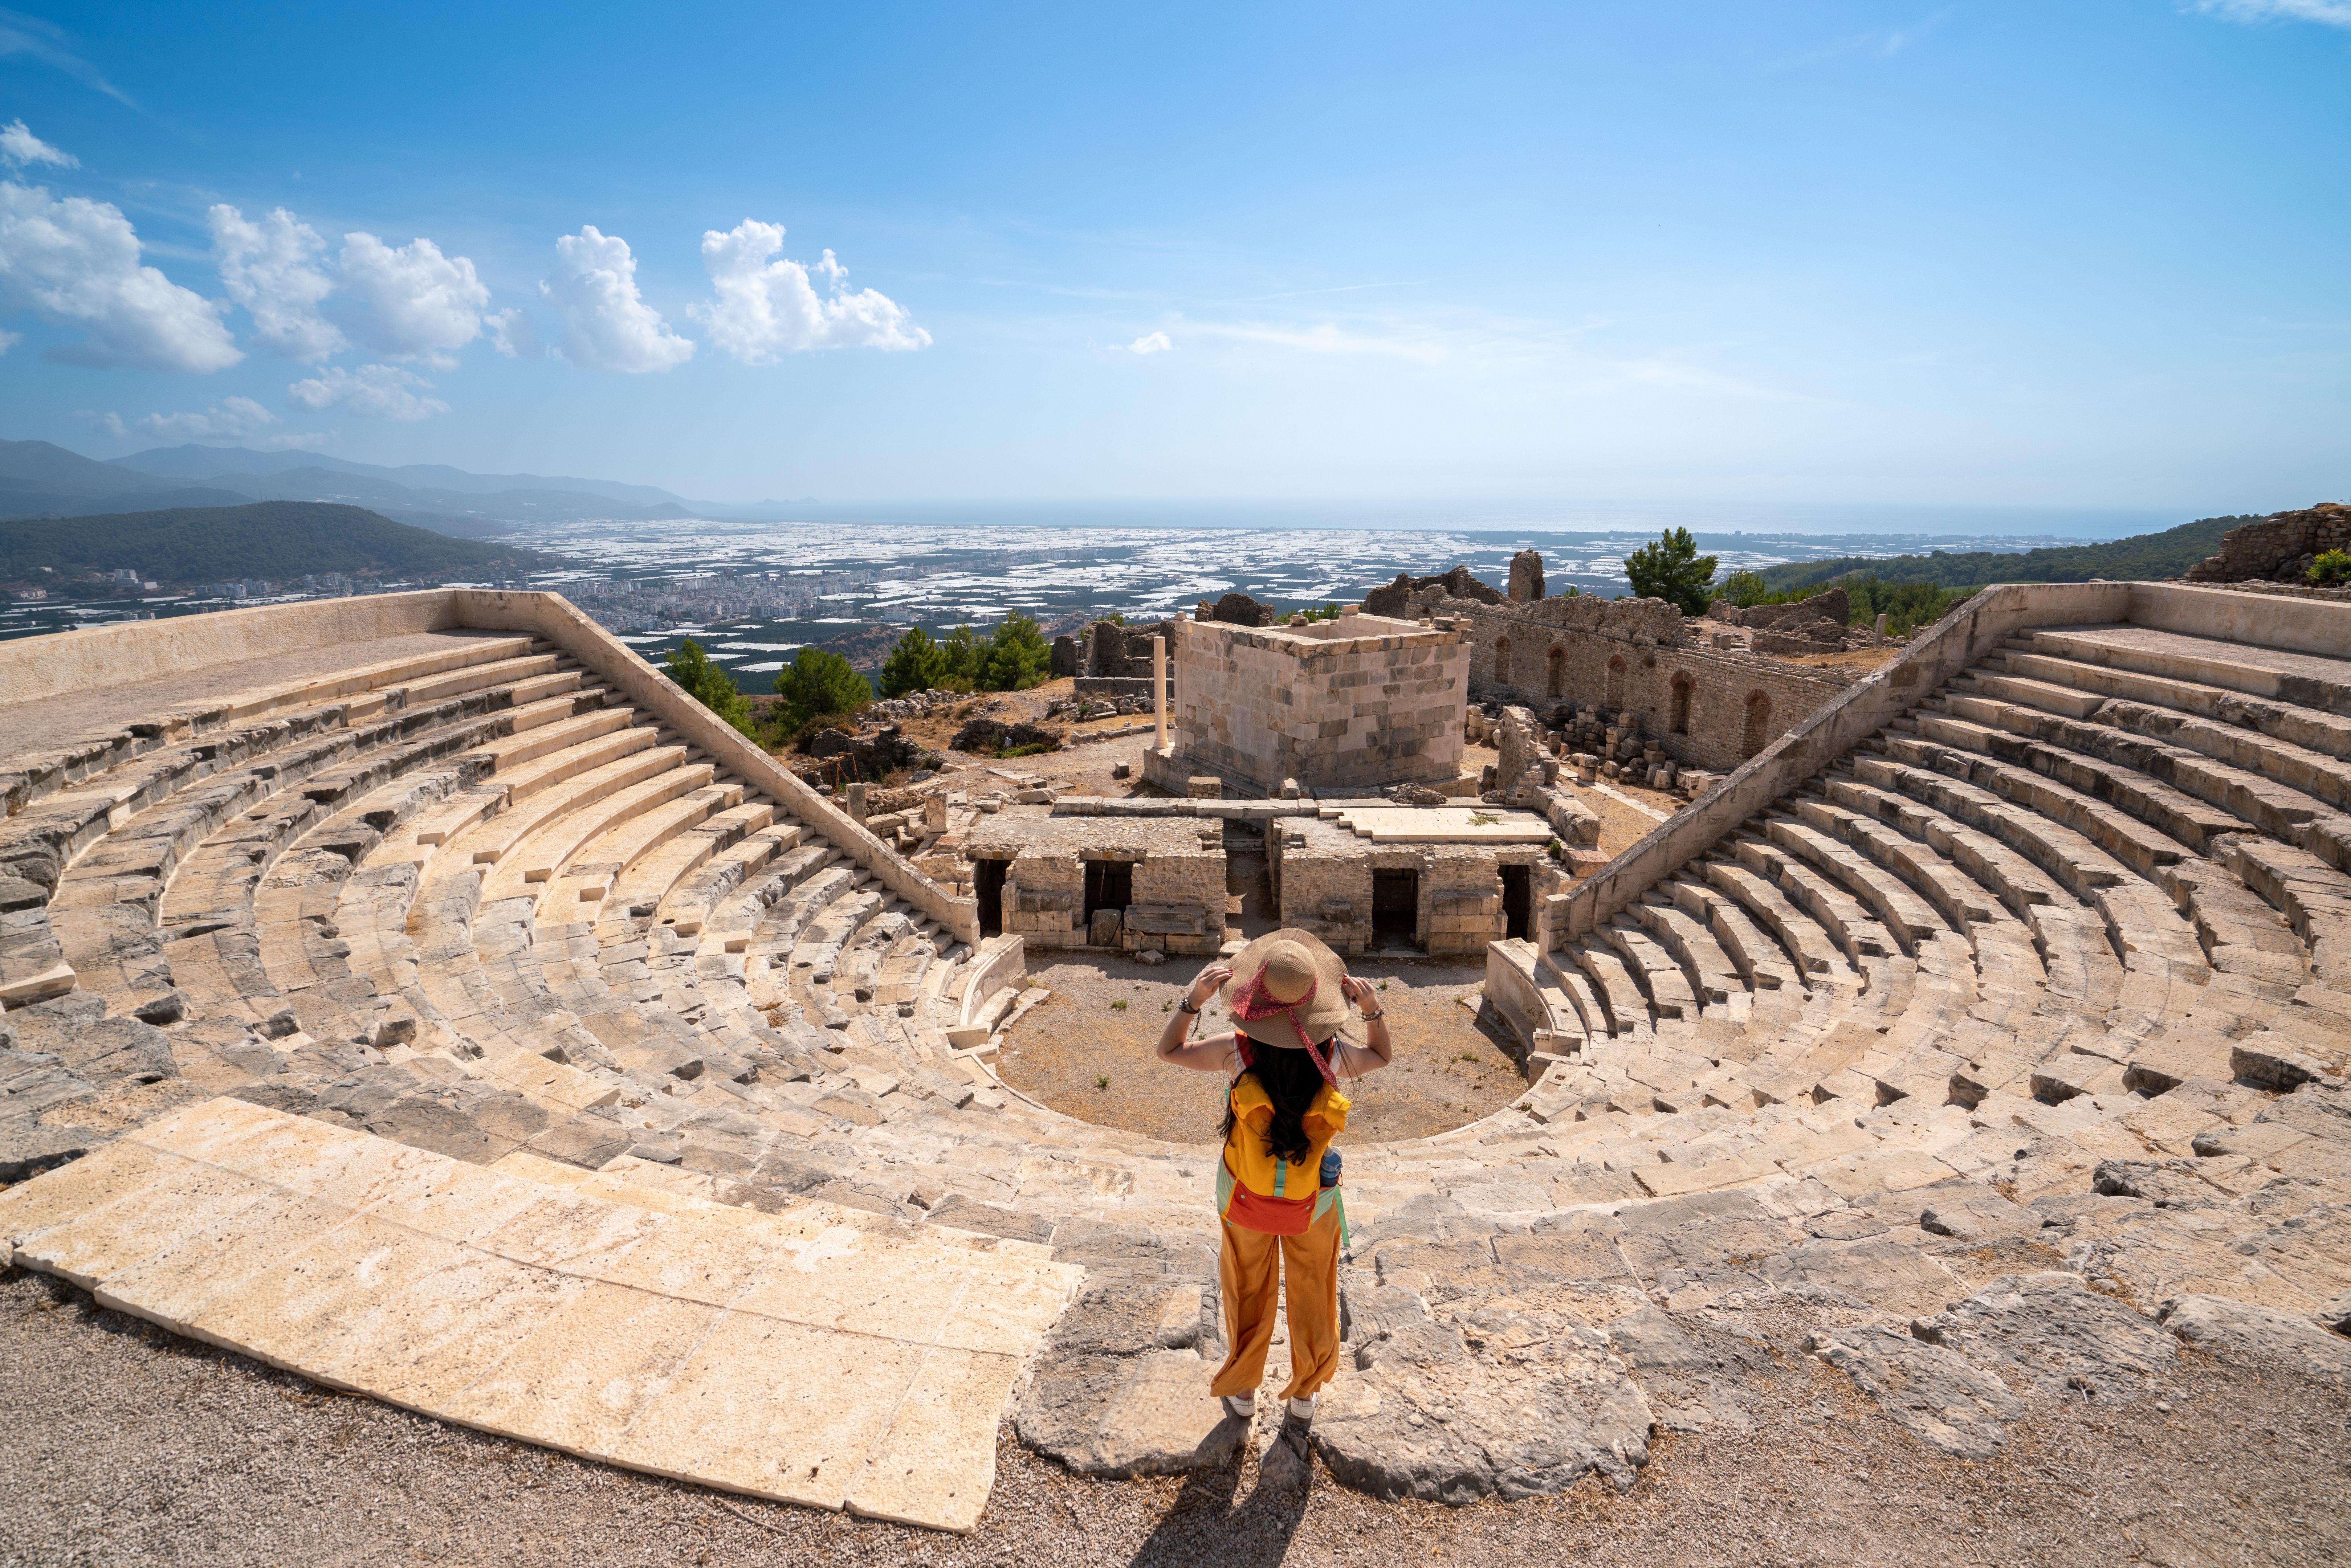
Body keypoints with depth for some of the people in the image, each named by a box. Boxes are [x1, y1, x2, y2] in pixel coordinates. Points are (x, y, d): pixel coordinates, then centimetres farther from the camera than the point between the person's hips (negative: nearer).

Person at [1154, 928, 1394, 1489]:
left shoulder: (1237, 1052, -27)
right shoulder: (1333, 1057, -24)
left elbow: (1168, 1050, -11)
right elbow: (1382, 1057, 0)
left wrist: (1194, 998, -19)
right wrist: (1373, 1007, -11)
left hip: (1247, 1205, 0)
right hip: (1314, 1208, 0)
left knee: (1248, 1301, 22)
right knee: (1312, 1303, 22)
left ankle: (1241, 1394, 46)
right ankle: (1301, 1410, 39)